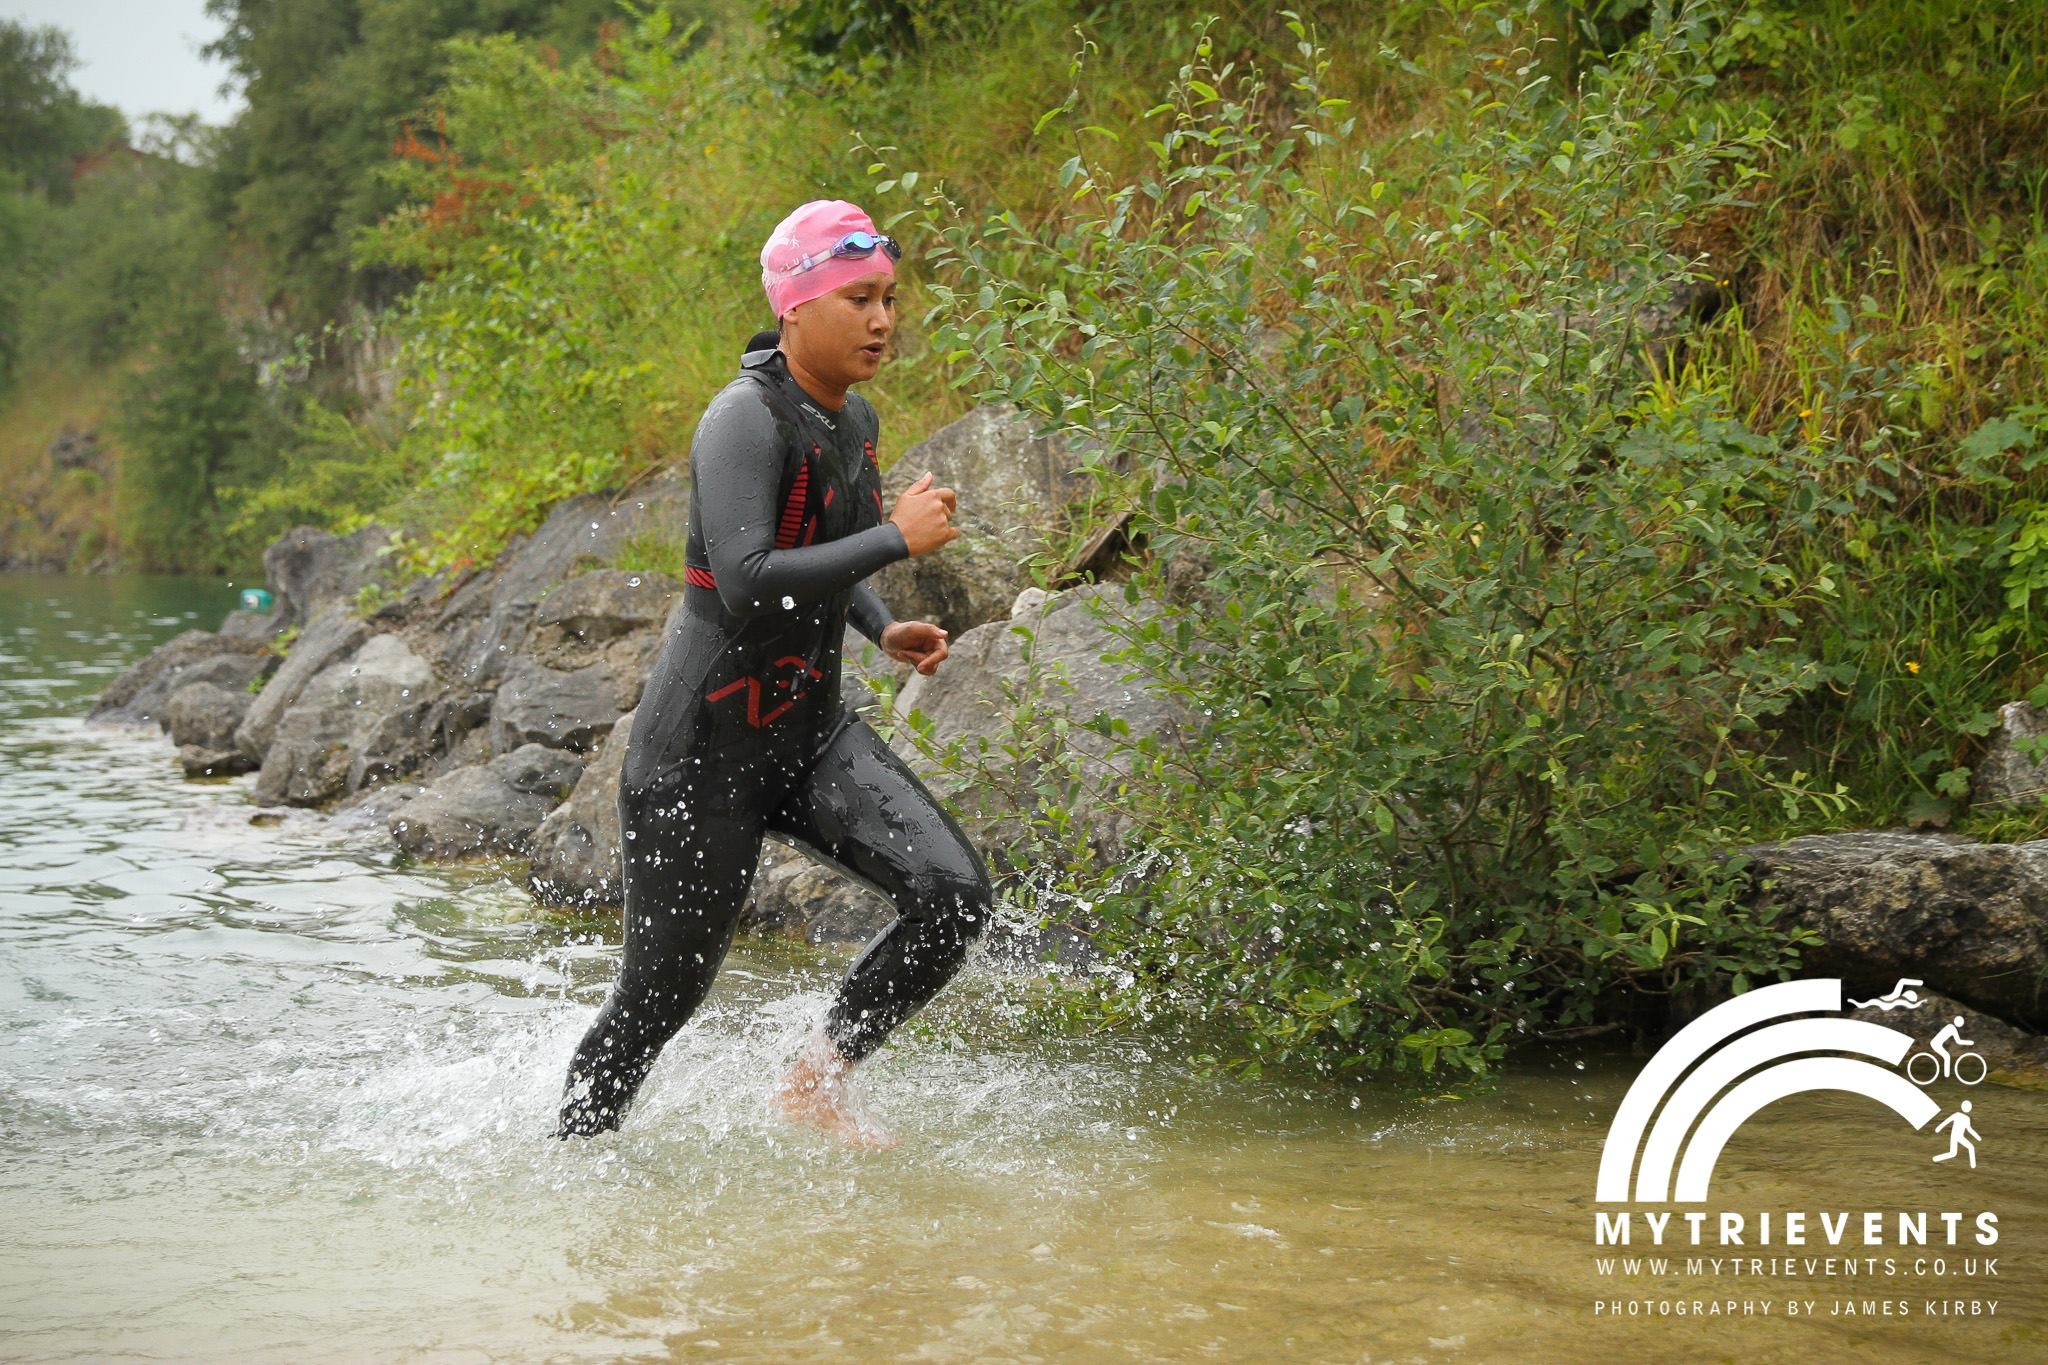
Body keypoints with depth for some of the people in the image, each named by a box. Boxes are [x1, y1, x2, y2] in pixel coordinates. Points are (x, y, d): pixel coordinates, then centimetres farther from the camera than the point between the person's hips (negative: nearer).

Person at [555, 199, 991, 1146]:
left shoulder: (853, 420, 7)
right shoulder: (746, 422, -20)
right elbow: (747, 585, -33)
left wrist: (882, 631, 9)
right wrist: (898, 539, -28)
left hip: (811, 735, 7)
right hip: (704, 750, -7)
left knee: (954, 896, -11)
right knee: (662, 993, 4)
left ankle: (817, 1084, 7)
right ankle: (569, 1154, 29)